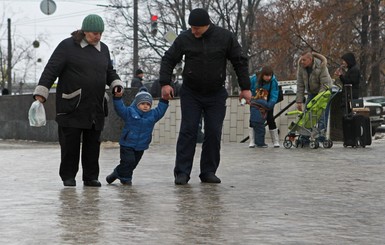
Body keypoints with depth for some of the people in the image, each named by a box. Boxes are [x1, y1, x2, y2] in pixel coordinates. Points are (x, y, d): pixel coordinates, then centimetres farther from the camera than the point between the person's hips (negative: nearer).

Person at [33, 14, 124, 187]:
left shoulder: (103, 49, 14)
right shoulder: (67, 46, -4)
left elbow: (110, 72, 25)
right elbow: (51, 70, -7)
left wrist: (116, 84, 4)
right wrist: (41, 94, -14)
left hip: (95, 107, 5)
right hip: (71, 106, -5)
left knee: (93, 143, 6)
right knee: (70, 142, -2)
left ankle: (91, 177, 14)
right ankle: (68, 176, 9)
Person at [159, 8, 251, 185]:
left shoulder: (225, 37, -8)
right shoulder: (184, 38, -8)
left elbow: (240, 62, 0)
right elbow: (168, 59, 1)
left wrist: (245, 87, -1)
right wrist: (165, 83, -11)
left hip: (216, 94, 1)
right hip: (190, 94, 0)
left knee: (214, 133, 0)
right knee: (188, 131, -6)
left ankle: (209, 172, 9)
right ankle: (182, 173, -4)